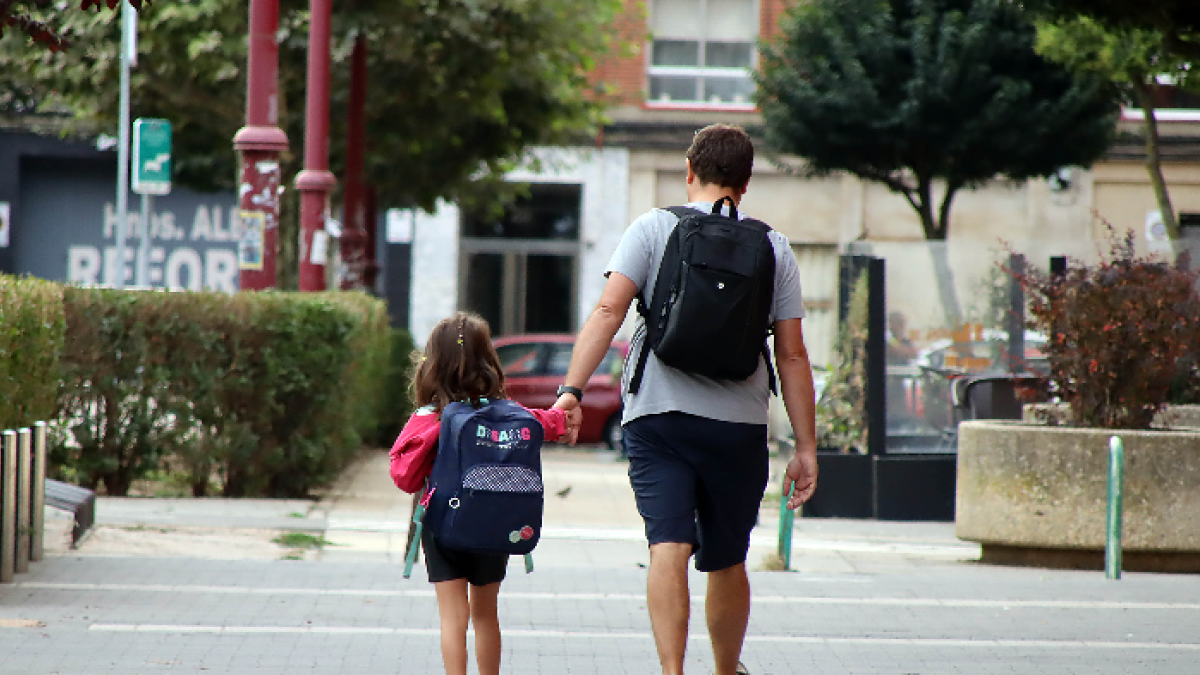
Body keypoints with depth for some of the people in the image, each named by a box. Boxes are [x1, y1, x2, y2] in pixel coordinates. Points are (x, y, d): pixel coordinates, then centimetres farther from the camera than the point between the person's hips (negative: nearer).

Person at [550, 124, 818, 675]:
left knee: (669, 547, -10)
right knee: (727, 562, 16)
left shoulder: (652, 229, 4)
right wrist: (806, 448, 9)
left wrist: (571, 388, -15)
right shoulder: (773, 248, 8)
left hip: (658, 416, -2)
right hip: (739, 423, 2)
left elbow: (608, 310, -10)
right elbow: (792, 356, 7)